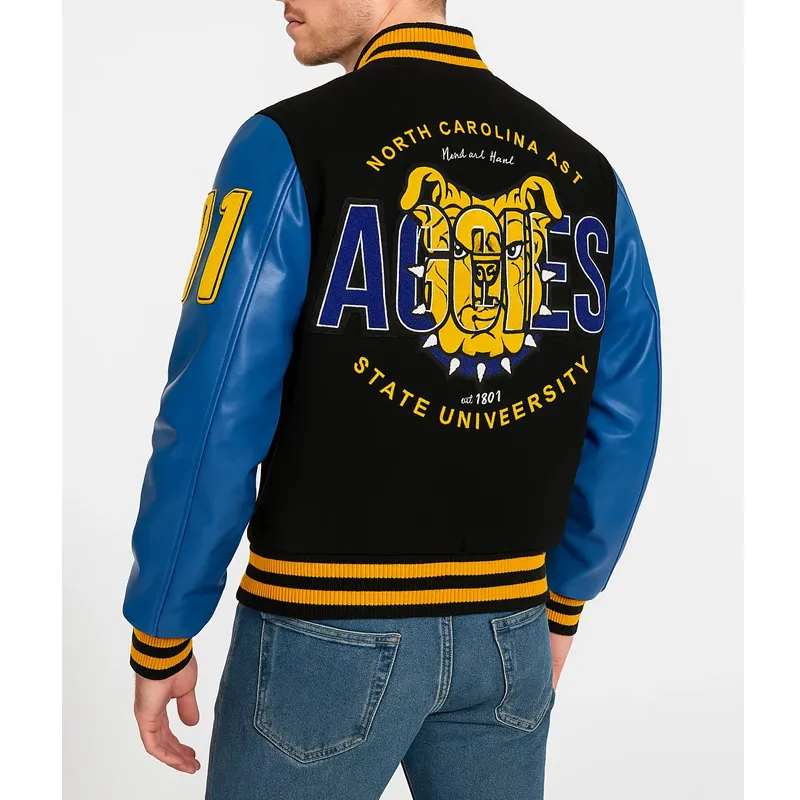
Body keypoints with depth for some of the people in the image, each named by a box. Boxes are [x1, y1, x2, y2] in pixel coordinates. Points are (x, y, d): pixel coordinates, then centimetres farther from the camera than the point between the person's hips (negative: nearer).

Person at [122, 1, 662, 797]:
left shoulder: (292, 146, -12)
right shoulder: (584, 171, 3)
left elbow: (214, 421, -14)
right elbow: (623, 424, 6)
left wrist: (160, 637, -3)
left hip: (330, 624, -4)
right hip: (505, 627, 4)